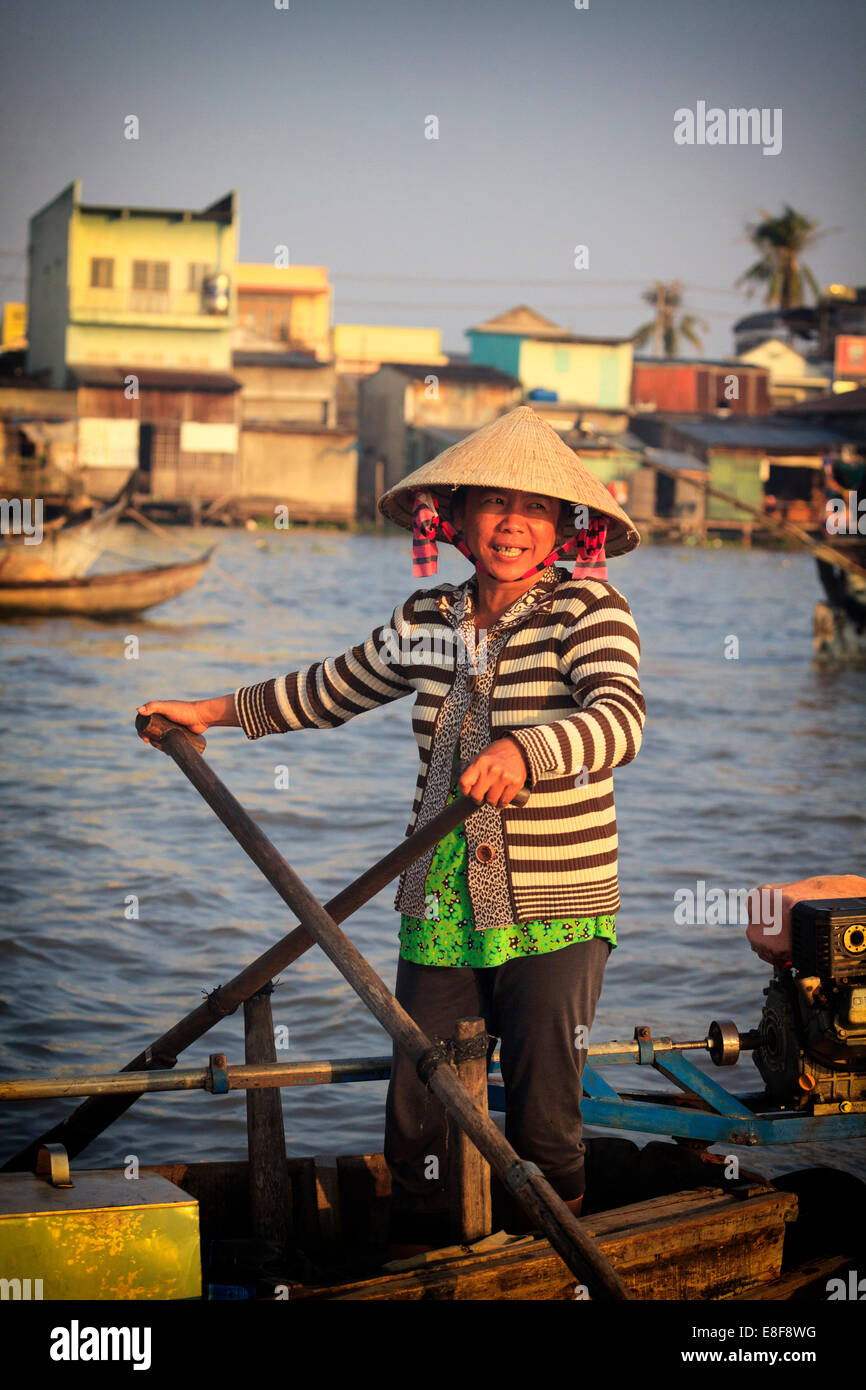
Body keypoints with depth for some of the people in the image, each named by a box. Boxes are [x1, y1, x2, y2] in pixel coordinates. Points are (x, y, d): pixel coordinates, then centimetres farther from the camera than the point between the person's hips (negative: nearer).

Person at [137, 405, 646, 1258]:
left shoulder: (587, 609, -7)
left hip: (554, 909, -4)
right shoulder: (427, 619, 9)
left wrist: (523, 752, -45)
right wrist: (217, 713, 32)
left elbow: (619, 716, -26)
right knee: (416, 1115, 6)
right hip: (440, 907, 4)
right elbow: (333, 690, 27)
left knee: (544, 1125, 1)